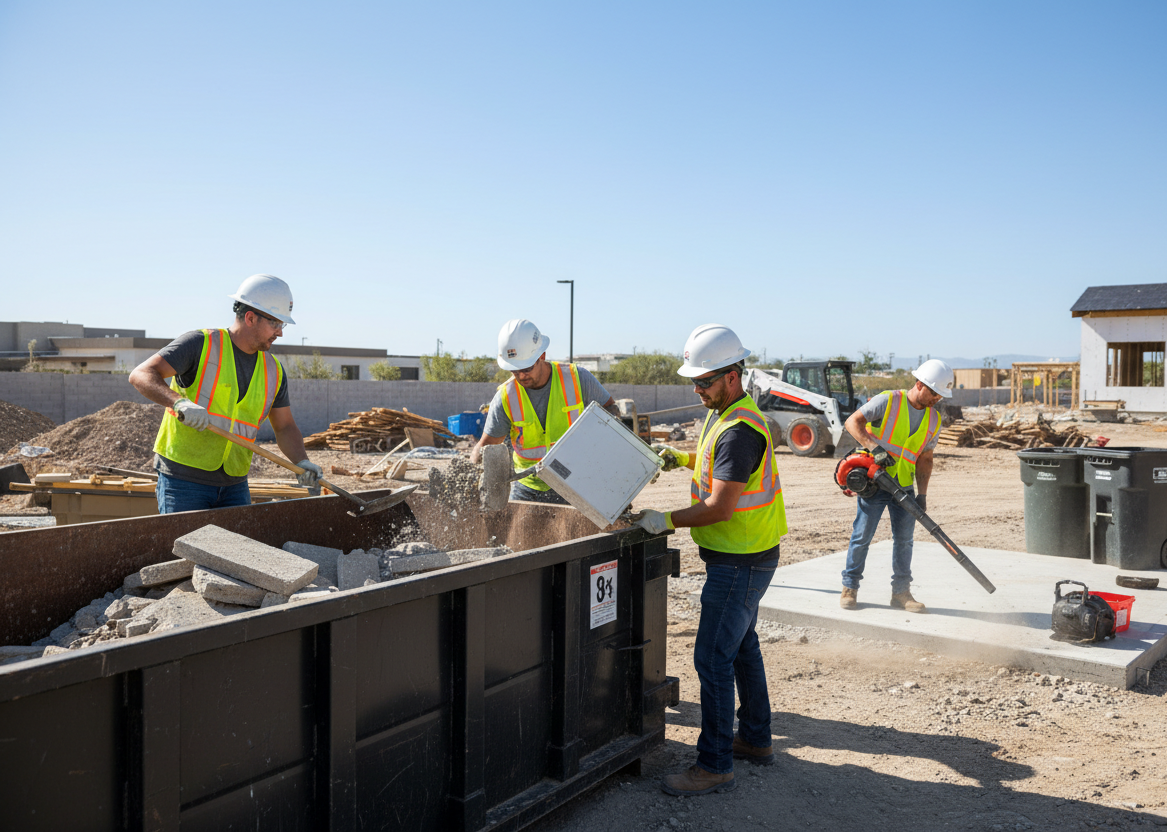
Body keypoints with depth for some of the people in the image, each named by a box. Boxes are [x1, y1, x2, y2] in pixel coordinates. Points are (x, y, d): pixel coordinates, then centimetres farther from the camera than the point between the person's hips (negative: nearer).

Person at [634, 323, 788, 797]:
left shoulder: (739, 429, -24)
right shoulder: (725, 415, 9)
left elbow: (719, 508, -27)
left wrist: (666, 521, -18)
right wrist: (682, 458, 12)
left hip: (740, 562, -11)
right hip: (740, 557, 11)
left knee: (712, 658, -6)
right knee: (742, 647, 20)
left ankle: (714, 766, 4)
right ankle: (756, 740, 35)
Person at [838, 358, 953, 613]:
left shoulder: (933, 419, 8)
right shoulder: (887, 401, -8)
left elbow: (925, 458, 13)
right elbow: (853, 422, -13)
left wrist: (922, 493, 5)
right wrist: (874, 447, -25)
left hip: (904, 486, 5)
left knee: (904, 539, 7)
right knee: (862, 535, -1)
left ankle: (901, 592, 18)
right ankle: (850, 588, 11)